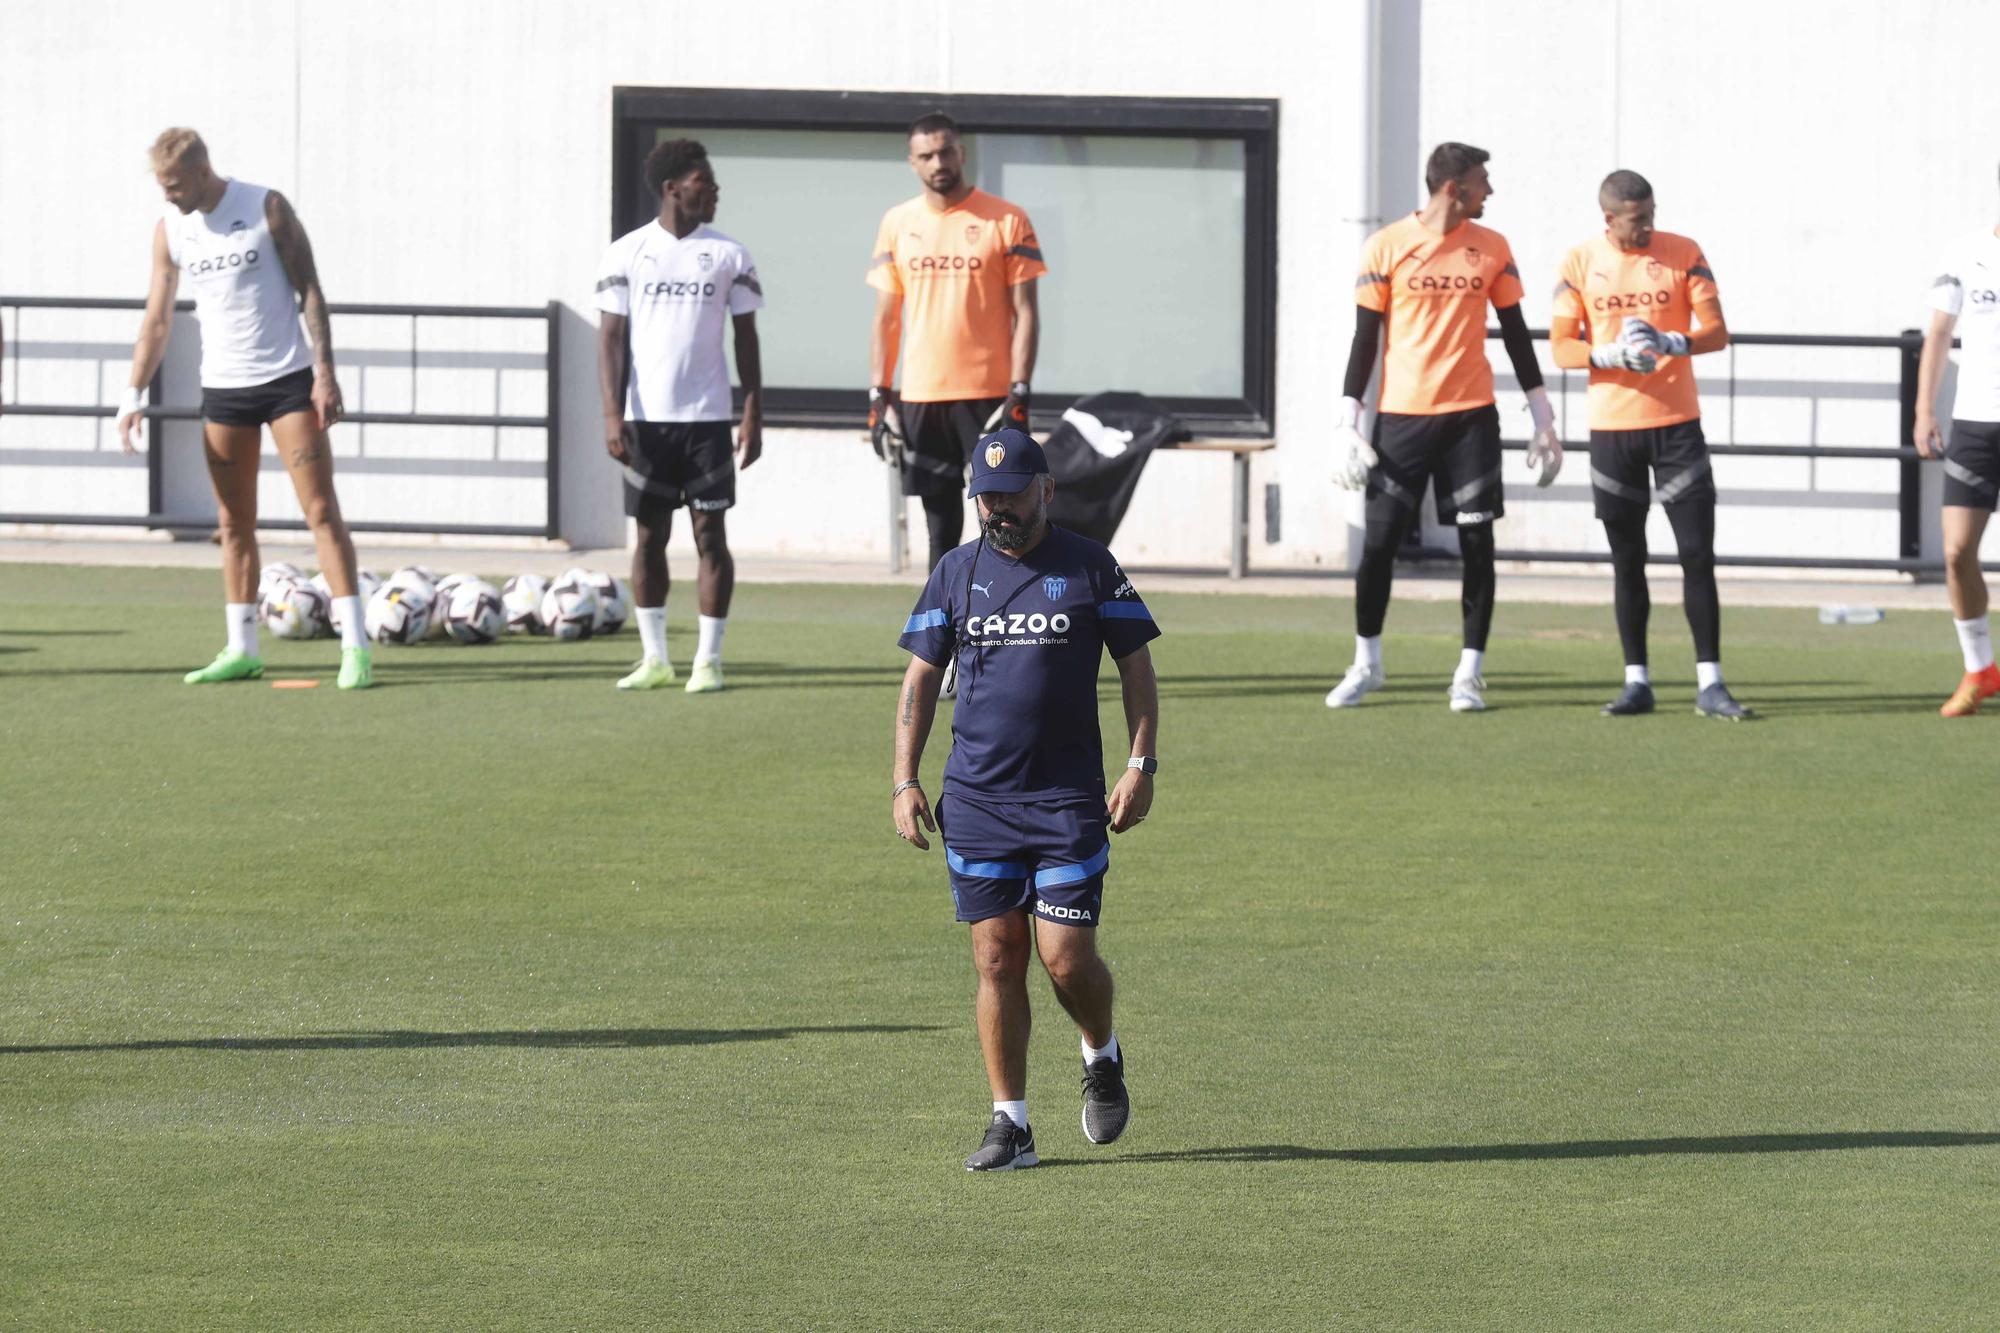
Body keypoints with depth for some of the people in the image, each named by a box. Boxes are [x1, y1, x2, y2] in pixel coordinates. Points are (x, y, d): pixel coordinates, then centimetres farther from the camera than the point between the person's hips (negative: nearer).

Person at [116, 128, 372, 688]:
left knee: (321, 511, -9)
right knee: (235, 523, 6)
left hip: (288, 379, -4)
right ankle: (241, 650, 13)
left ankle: (355, 646, -11)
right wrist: (134, 396, 0)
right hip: (221, 389, 4)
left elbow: (309, 291, -5)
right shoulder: (169, 229, 3)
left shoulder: (267, 209, -8)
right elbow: (157, 319, 8)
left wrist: (325, 372, -12)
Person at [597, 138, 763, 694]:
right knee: (650, 535, 6)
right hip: (646, 418, 0)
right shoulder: (627, 253, 2)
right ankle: (654, 658, 14)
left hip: (706, 418, 0)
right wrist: (612, 414, -6)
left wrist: (754, 417, 0)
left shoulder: (729, 256, 4)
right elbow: (611, 336, 2)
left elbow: (746, 338, 7)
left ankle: (708, 659, 1)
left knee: (709, 533, -3)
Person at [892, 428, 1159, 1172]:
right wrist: (905, 781, 4)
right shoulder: (956, 573, 7)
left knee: (1066, 957, -7)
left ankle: (1102, 1056, 24)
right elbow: (921, 678, 12)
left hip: (1068, 799, -2)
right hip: (975, 799, 2)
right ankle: (1010, 1124, 5)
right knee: (996, 959, 0)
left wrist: (1141, 764, -4)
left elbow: (1135, 666, 5)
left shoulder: (1090, 568, 1)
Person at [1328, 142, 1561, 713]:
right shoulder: (1386, 248, -2)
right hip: (1401, 415, -2)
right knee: (1379, 540, -1)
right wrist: (1346, 423, -4)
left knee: (1477, 541, -1)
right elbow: (1365, 339, 1)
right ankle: (1366, 663, 16)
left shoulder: (1491, 249, 6)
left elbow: (1515, 335, 11)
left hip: (1470, 416, 2)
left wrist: (1543, 419, 9)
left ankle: (1470, 673, 6)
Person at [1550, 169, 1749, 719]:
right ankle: (1636, 680, 11)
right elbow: (1561, 347, 0)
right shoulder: (1581, 262, 1)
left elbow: (1717, 333, -4)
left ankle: (1709, 682, -1)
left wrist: (1671, 343, -24)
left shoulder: (1684, 255, -1)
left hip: (1677, 425, -1)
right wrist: (1609, 355, -19)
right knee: (1627, 558, 5)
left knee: (1698, 553, -4)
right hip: (1611, 428, 1)